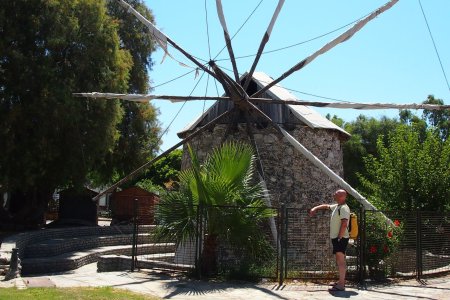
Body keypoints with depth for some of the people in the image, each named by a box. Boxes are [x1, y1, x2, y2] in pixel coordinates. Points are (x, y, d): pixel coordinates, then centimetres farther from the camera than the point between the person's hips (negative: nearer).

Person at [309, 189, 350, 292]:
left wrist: (339, 237, -24)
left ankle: (341, 285, -15)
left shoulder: (344, 208, -15)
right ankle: (341, 282, 23)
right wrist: (315, 208, 21)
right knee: (340, 261, 15)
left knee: (340, 261, -13)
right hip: (336, 238, 10)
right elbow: (326, 206, 32)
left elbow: (344, 224, -24)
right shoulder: (337, 206, 15)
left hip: (341, 238, -10)